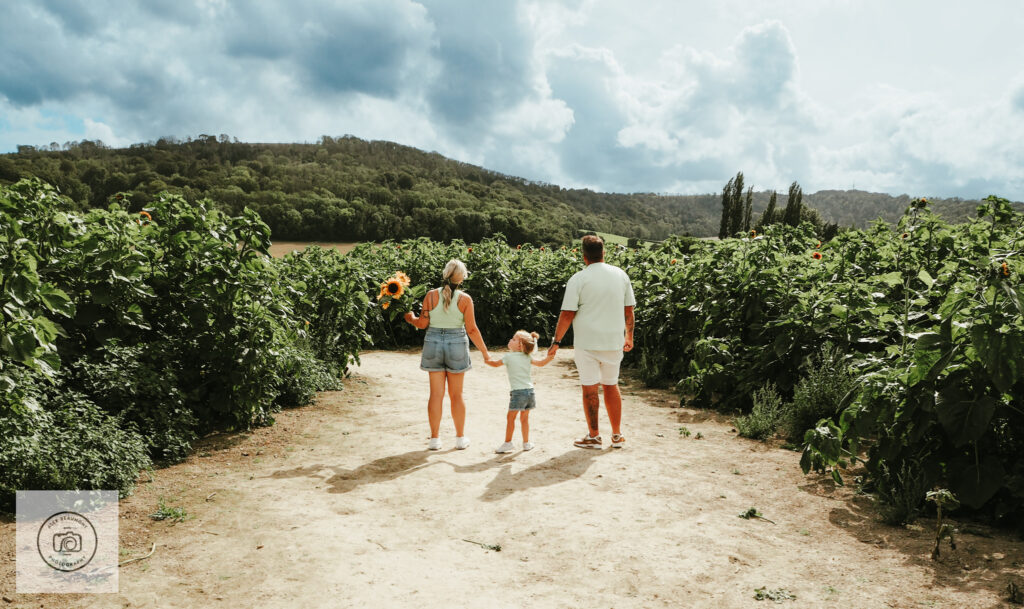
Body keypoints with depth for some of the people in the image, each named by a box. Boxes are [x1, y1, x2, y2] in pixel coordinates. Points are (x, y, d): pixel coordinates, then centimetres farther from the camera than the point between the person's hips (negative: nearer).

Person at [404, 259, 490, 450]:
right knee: (456, 395, 10)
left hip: (434, 344, 1)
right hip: (457, 345, -1)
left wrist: (411, 318, 19)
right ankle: (460, 438, 19)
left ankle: (434, 438, 12)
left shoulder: (431, 295, -5)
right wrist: (485, 352, 0)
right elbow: (472, 329, -8)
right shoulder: (465, 299, -9)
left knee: (436, 394, 7)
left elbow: (423, 323, -3)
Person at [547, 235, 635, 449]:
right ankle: (617, 435, 21)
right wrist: (629, 336, 22)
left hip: (587, 343, -4)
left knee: (590, 388, 4)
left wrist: (556, 341, -4)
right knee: (611, 386, 16)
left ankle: (593, 437, 12)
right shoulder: (621, 275, 5)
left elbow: (567, 314, -12)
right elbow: (628, 310, 10)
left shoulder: (578, 279, -10)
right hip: (614, 341, 5)